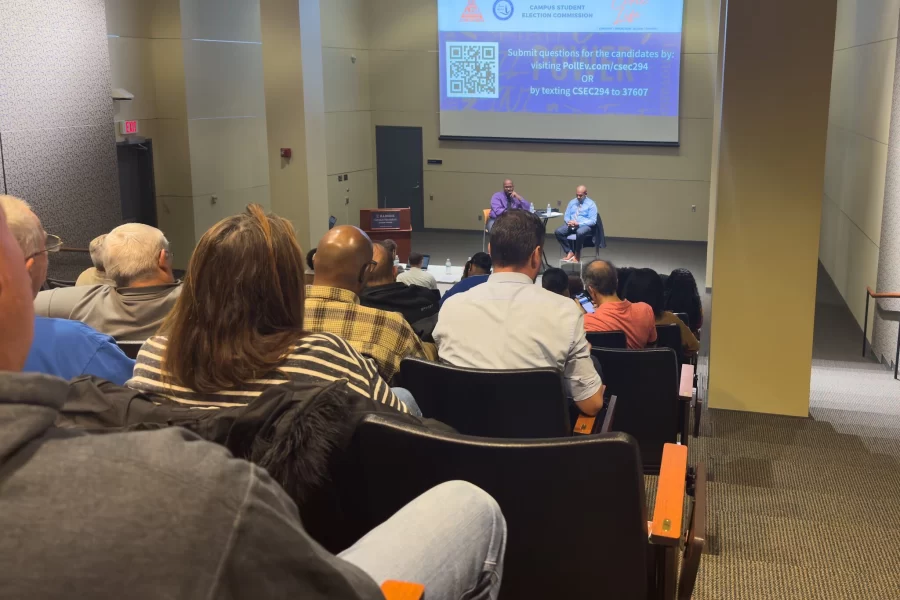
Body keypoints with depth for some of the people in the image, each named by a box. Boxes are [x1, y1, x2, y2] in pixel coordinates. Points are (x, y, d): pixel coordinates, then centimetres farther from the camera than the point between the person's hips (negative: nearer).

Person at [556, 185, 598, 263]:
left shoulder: (591, 204, -3)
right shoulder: (572, 202, 13)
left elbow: (593, 221, -11)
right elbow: (566, 216, 13)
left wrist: (579, 224, -22)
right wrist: (569, 221, -12)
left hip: (585, 226, -5)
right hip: (571, 225, 5)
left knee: (580, 232, -41)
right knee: (558, 232, -23)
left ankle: (577, 254, -17)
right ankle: (569, 252, -13)